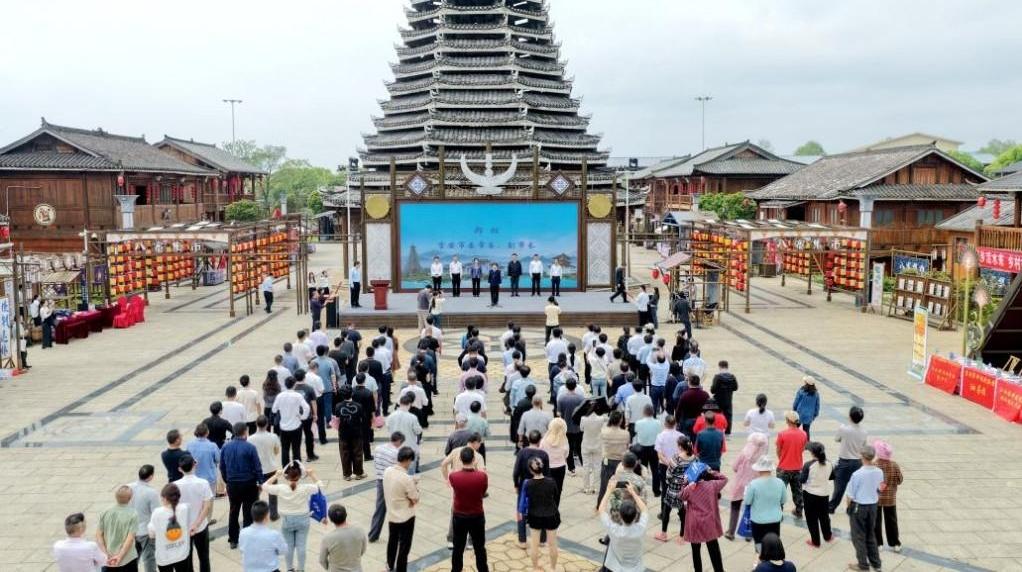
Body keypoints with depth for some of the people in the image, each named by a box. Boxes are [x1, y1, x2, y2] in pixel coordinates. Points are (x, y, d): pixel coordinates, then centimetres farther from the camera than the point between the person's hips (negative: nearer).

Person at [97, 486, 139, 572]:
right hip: (127, 560, -3)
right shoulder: (132, 515, -12)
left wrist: (105, 554, -8)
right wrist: (120, 556, -19)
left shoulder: (105, 513, -1)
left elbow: (98, 535, -3)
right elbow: (130, 538, -19)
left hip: (107, 560, 3)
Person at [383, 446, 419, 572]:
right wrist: (415, 486, -4)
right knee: (404, 546, 10)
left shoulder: (387, 472, -8)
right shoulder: (407, 479, -28)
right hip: (406, 518, -7)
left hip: (391, 515, 7)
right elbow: (415, 500, -18)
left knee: (392, 540, 28)